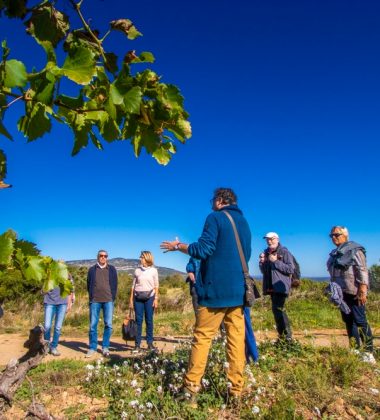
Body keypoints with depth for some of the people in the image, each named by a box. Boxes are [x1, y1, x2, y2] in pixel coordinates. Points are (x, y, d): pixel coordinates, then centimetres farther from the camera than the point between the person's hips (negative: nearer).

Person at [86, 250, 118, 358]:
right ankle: (92, 348, 13)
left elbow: (115, 284, 11)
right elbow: (88, 284, 14)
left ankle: (105, 348, 10)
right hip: (95, 301, 0)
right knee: (93, 325, 2)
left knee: (108, 324, -2)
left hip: (108, 300, 0)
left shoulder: (112, 269, 10)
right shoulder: (92, 269, 10)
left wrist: (112, 297, 4)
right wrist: (91, 297, 7)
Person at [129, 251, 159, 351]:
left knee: (149, 320, 3)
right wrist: (131, 299, 5)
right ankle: (137, 344, 9)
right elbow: (133, 285, 9)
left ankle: (150, 343, 12)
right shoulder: (137, 270, 6)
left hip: (149, 297, -1)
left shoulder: (153, 270, 2)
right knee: (138, 320, 2)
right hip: (138, 297, 1)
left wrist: (156, 299, -2)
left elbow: (156, 286, 4)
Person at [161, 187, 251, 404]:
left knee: (202, 337, 2)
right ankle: (236, 390, 12)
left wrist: (178, 246, 0)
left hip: (216, 289, -6)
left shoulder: (215, 218, -6)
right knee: (237, 338, 7)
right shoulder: (244, 222, 15)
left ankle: (191, 388, 6)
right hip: (238, 289, 6)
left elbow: (203, 249, -13)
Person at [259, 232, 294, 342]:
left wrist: (276, 261, -18)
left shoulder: (284, 252, -5)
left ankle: (286, 336, -5)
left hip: (280, 286, -7)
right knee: (278, 310, 12)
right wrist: (262, 263, 1)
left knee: (278, 309, -15)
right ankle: (283, 335, 23)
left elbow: (291, 269, -14)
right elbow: (264, 271, 22)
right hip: (270, 287, 7)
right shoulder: (266, 253, 15)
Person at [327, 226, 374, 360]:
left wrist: (363, 291, -21)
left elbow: (362, 271, -15)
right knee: (348, 321, 12)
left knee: (360, 321, -4)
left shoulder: (354, 249, -8)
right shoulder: (334, 253, 15)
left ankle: (368, 352, 5)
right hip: (342, 293, 8)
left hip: (354, 292, -8)